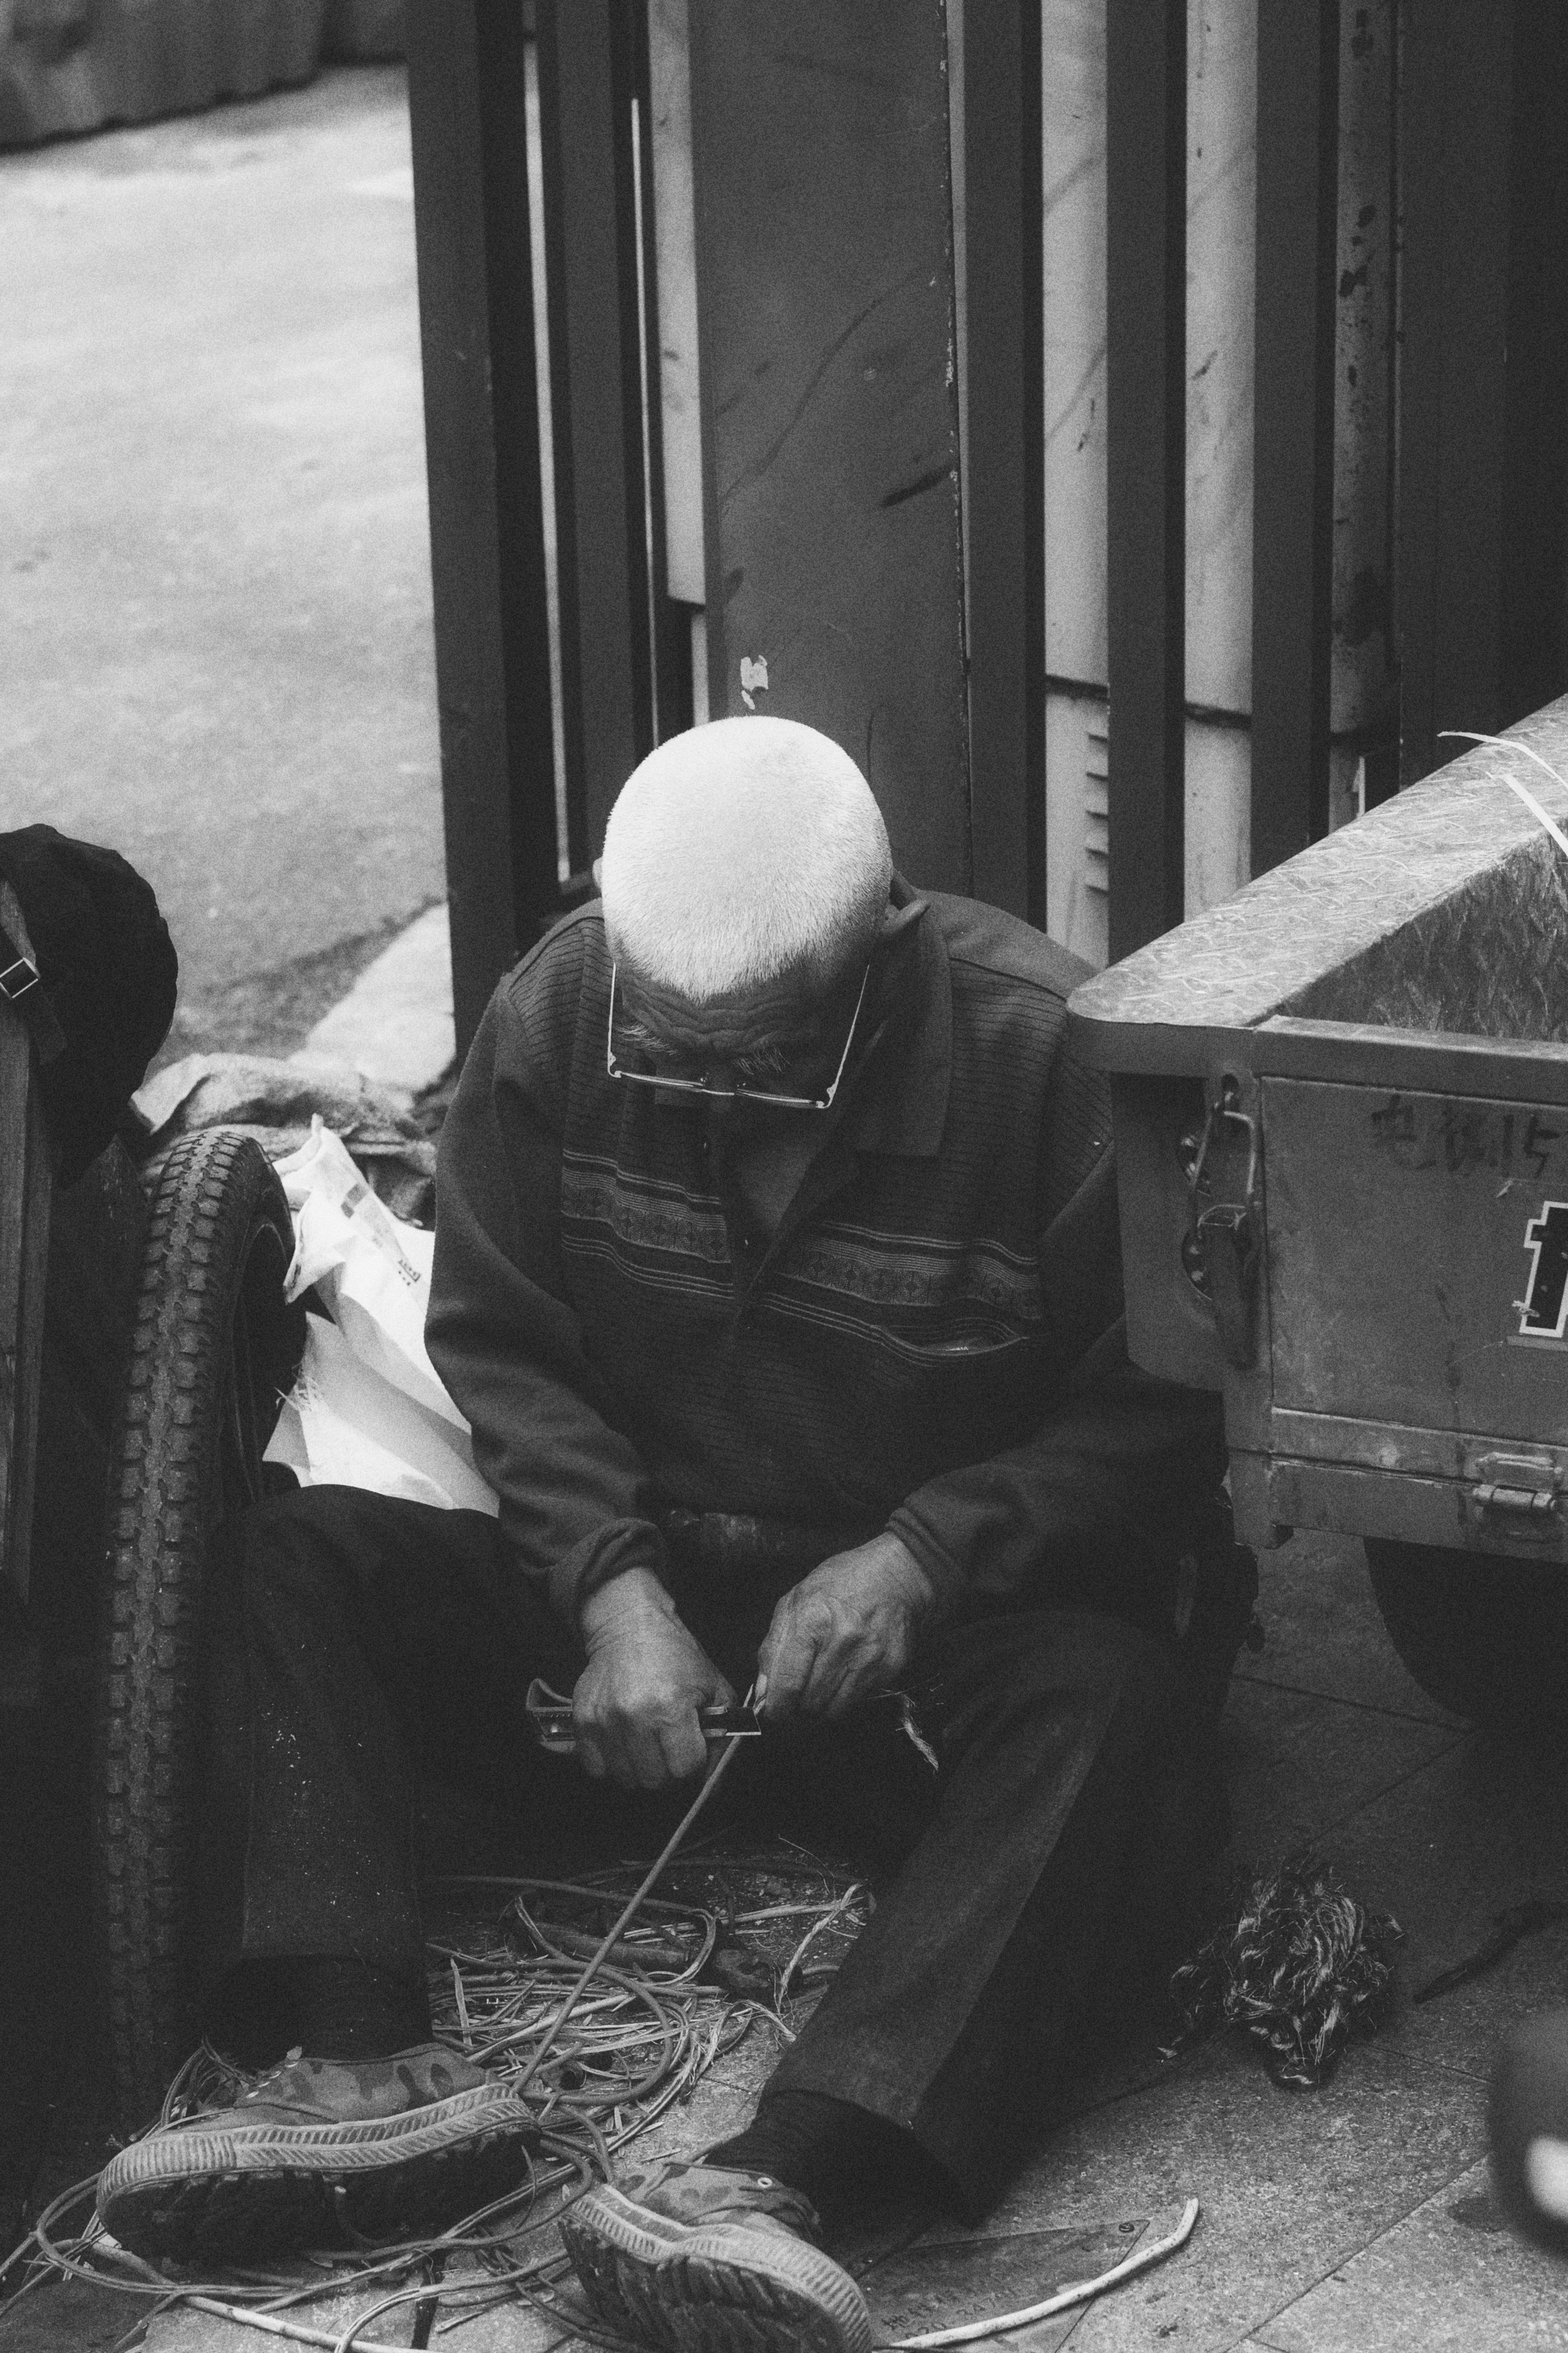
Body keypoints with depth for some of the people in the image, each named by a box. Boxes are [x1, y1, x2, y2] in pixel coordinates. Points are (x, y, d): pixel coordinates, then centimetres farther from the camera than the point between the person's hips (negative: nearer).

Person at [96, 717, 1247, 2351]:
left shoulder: (1048, 1054, -19)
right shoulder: (553, 1015, -9)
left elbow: (1165, 1407, -14)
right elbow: (500, 1343, -2)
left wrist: (918, 1561, -26)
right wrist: (613, 1587, -17)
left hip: (951, 1591, -3)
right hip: (647, 1561, 4)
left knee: (1101, 1697, -36)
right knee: (282, 1564, -14)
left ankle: (783, 2182, -51)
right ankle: (370, 2071, -32)